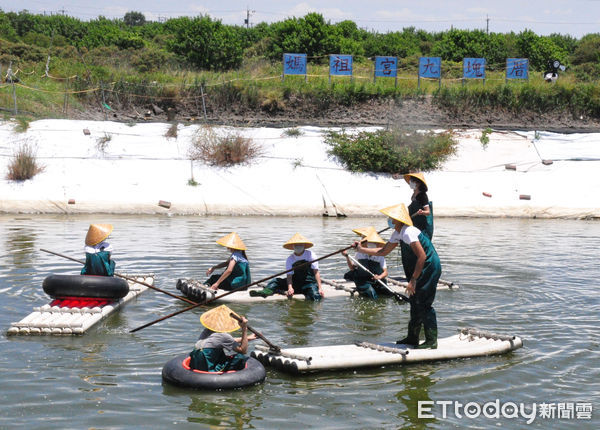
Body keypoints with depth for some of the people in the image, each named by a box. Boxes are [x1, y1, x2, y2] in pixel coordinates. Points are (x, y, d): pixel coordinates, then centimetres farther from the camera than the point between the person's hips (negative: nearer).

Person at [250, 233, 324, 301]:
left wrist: (320, 288, -16)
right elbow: (289, 276, -7)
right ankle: (267, 291, -38)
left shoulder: (311, 255, -4)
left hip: (309, 282, -3)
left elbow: (316, 272, -7)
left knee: (315, 298, -30)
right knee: (276, 281, -12)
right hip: (295, 283, 3)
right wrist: (290, 288, -27)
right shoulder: (290, 259, 2)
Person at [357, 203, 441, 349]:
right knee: (415, 303, 15)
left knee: (423, 304, -8)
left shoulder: (408, 232, -22)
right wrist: (361, 249, 21)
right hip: (421, 271, 10)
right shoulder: (398, 234, 10)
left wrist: (413, 280, -24)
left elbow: (422, 256, -26)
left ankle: (431, 341, -2)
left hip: (430, 269, -10)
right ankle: (413, 338, 24)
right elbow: (383, 251, 21)